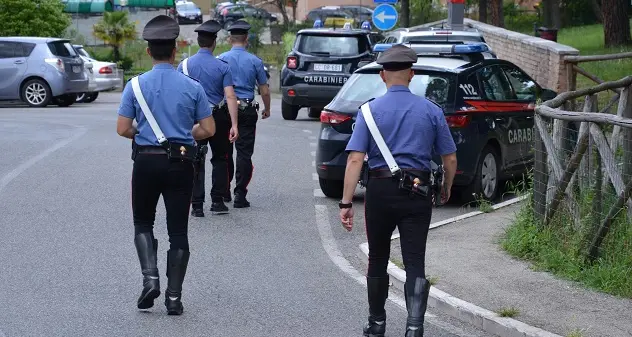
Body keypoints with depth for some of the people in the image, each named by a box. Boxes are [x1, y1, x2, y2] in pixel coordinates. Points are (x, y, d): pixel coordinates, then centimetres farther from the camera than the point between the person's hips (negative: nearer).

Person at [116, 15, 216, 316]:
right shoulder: (192, 87, -3)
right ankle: (174, 297, 6)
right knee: (178, 231, 7)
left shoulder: (136, 85, -4)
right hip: (181, 164, 0)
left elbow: (122, 129, -4)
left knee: (143, 224, 17)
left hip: (146, 162, 0)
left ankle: (150, 277, -5)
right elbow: (208, 129, 0)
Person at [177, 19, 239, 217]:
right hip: (218, 117, 0)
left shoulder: (185, 65, -3)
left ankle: (197, 205, 0)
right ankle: (218, 202, 11)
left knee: (196, 163, 4)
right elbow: (230, 97, -12)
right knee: (220, 159, 14)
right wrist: (234, 125, -13)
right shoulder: (222, 67, -5)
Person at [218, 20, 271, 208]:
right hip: (247, 111, -1)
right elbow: (264, 91, 4)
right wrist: (267, 109, 20)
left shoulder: (221, 60, -3)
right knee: (244, 152, 1)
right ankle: (240, 196, -3)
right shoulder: (255, 62, -2)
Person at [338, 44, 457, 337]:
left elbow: (355, 159, -11)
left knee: (377, 260, 17)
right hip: (418, 193, 0)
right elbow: (450, 159, 4)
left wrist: (346, 203, -11)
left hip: (380, 192, 0)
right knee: (415, 263, 1)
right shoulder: (431, 111, 0)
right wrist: (446, 188, 23)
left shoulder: (370, 110, -4)